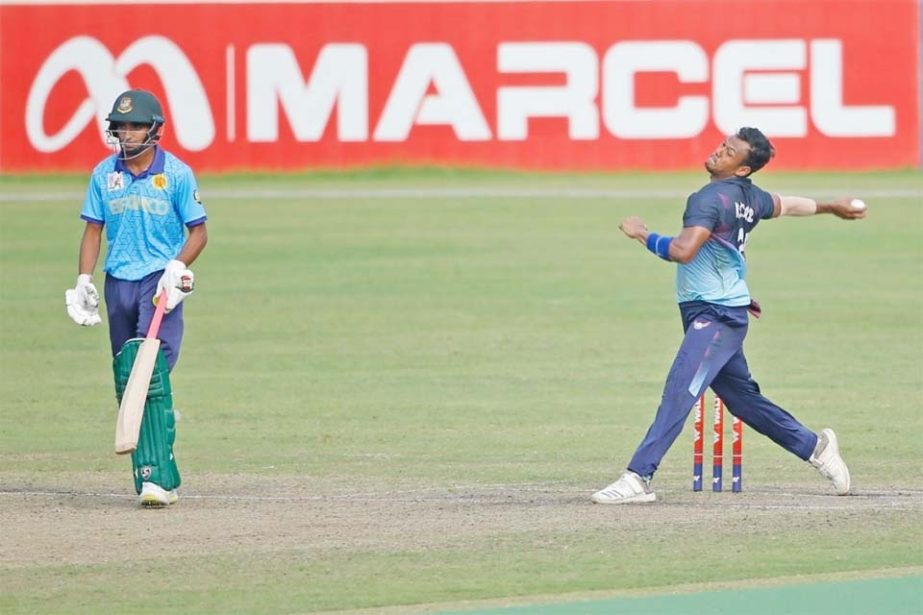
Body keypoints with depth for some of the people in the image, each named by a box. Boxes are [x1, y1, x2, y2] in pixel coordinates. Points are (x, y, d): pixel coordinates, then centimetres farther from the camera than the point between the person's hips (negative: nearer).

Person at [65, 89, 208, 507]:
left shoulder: (177, 173, -3)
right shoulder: (104, 174, 7)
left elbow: (198, 232, 1)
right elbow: (94, 230, 12)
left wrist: (177, 267, -15)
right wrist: (84, 281, 2)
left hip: (161, 282, -5)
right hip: (118, 283, 5)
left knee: (151, 374, -18)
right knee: (125, 379, 5)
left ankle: (157, 476, -22)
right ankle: (156, 474, 14)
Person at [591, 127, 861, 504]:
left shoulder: (711, 198, -17)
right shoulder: (750, 197, 10)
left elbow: (682, 251, -28)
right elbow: (784, 205, 31)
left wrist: (642, 234, -12)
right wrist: (830, 208, 50)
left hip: (716, 317, -10)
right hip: (726, 314, 10)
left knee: (678, 392, -17)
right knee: (743, 398, 19)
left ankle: (638, 477, -27)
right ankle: (815, 447, 29)